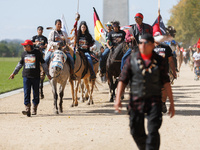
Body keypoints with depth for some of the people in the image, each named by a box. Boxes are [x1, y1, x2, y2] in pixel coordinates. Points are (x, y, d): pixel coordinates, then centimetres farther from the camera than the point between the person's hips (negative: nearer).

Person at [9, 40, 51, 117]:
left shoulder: (37, 53, -2)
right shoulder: (24, 54, 8)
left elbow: (43, 63, 4)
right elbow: (20, 64, 20)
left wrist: (47, 74, 4)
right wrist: (14, 73, 21)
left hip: (35, 76, -2)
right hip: (26, 76, 2)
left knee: (36, 93, 6)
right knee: (26, 93, -8)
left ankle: (34, 109, 20)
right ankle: (27, 110, -14)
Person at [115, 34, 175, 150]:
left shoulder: (159, 61, 2)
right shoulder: (132, 59, 3)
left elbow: (166, 82, 5)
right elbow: (123, 80, 4)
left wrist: (172, 104, 4)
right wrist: (118, 99, -8)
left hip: (154, 101, -1)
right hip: (136, 100, 2)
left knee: (153, 131, -14)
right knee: (136, 132, 7)